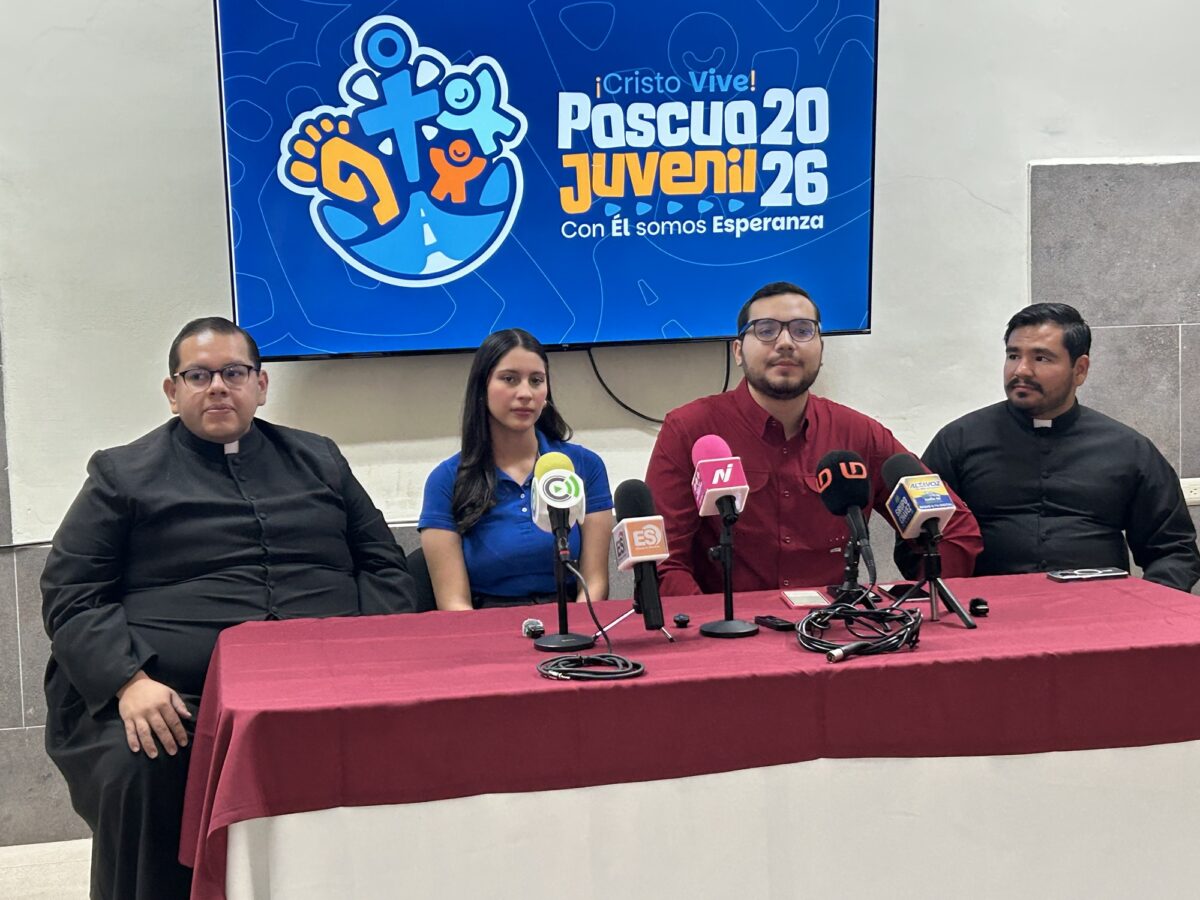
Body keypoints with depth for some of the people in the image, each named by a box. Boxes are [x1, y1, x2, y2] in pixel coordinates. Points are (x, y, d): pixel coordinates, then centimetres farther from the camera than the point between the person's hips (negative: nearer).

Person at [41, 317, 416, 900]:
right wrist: (129, 682, -11)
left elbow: (384, 565, 21)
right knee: (139, 777, -33)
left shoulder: (318, 460, 22)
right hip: (171, 699, -1)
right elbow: (70, 595, 7)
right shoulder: (123, 475, 14)